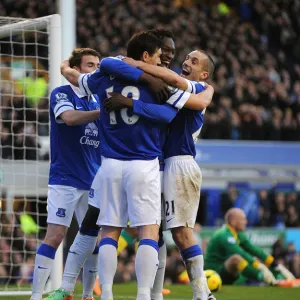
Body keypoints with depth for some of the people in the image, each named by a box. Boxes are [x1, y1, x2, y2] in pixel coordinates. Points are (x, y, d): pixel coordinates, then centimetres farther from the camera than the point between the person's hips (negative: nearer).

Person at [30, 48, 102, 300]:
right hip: (65, 180, -6)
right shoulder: (61, 94, -5)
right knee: (55, 235, -12)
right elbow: (70, 117, -25)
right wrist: (104, 111, -34)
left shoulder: (98, 99, 12)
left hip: (93, 181, 6)